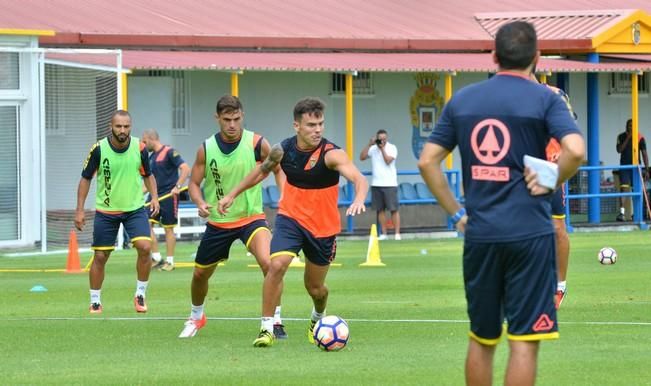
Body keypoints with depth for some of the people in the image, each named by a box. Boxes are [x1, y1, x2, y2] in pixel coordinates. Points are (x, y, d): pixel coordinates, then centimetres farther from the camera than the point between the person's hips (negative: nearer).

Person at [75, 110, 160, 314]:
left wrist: (154, 197, -6)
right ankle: (95, 301, 19)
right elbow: (86, 178, 0)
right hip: (106, 211, 0)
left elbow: (148, 175, 10)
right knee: (100, 256, 2)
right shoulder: (99, 149, -12)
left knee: (145, 247, -18)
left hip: (135, 208, 0)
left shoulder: (140, 148, -8)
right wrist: (80, 210, -3)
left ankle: (141, 294, 0)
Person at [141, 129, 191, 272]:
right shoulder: (151, 157, 15)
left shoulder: (169, 152, -10)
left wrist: (177, 186, -25)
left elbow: (186, 169, -18)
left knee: (168, 228, -1)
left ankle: (170, 261, 7)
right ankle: (156, 258, 2)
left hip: (168, 196, -7)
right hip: (155, 196, 8)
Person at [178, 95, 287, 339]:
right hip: (218, 221, 3)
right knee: (200, 274, 15)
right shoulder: (206, 149, -8)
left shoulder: (257, 144, -12)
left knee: (268, 262, -29)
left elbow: (278, 170, 2)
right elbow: (194, 183, 2)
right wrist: (200, 203, -19)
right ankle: (196, 317, 46)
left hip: (251, 218, -2)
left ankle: (276, 321, -16)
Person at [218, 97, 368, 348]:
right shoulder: (283, 150, -8)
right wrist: (233, 194, 18)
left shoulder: (331, 154, -21)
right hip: (290, 218, 1)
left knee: (315, 287, 12)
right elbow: (262, 171, 14)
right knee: (277, 265, -24)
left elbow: (359, 179, -37)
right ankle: (267, 327, -13)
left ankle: (318, 318, 48)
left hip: (323, 227, -1)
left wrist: (358, 199, -59)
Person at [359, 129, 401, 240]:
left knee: (393, 209, -6)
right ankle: (383, 234, 11)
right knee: (380, 210, 5)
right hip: (376, 184, 4)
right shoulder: (373, 148, 8)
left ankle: (397, 234, -6)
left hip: (389, 184, -4)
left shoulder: (392, 148, -2)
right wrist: (369, 144, -9)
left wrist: (382, 148, -14)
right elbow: (362, 157, -3)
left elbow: (388, 160, -15)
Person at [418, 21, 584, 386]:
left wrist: (456, 212, 11)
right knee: (524, 341, -3)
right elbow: (575, 151, -20)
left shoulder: (462, 100, 8)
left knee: (482, 339, 15)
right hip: (529, 232, -4)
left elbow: (428, 161, 7)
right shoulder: (544, 99, -4)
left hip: (480, 234, 4)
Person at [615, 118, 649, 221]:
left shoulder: (640, 138, 1)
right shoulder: (621, 137, 3)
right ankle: (622, 212, -20)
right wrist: (628, 138, -14)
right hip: (624, 166, -1)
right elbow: (619, 150, -9)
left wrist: (646, 169, -4)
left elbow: (644, 154, 1)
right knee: (623, 188, -13)